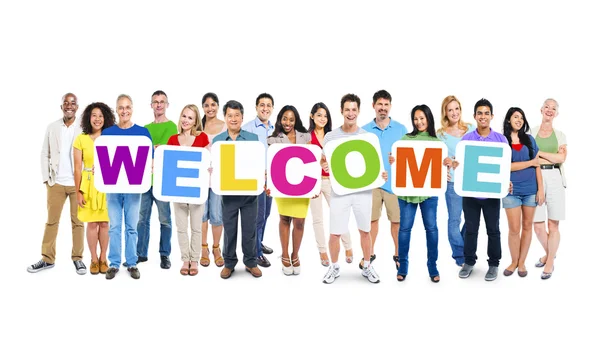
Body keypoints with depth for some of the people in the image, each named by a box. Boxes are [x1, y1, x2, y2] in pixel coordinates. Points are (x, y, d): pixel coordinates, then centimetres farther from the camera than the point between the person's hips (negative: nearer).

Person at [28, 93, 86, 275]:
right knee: (51, 221, 8)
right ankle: (47, 259, 15)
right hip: (56, 182, 2)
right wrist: (45, 177, 2)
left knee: (77, 221, 6)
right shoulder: (52, 127, 5)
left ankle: (78, 258, 14)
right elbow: (45, 154, 8)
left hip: (78, 182, -2)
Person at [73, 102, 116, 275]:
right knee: (92, 223, 4)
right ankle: (94, 259, 18)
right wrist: (78, 192, -5)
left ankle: (103, 259, 20)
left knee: (105, 222, 6)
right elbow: (78, 168, -2)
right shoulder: (80, 139, -3)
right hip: (89, 185, -1)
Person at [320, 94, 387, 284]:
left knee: (365, 230, 11)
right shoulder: (331, 136, 1)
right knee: (335, 233, 0)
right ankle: (334, 267, 21)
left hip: (363, 190, 1)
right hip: (340, 190, -1)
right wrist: (323, 165, -20)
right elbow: (324, 162, 4)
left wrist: (381, 174, -12)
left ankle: (367, 267, 27)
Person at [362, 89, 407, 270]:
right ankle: (370, 253, 23)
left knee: (397, 220, 5)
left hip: (395, 182, -1)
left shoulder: (401, 129, 2)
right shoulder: (364, 130, 3)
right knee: (371, 219, 9)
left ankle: (398, 255, 21)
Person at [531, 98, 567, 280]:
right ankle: (549, 253, 28)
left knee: (553, 224, 0)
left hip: (555, 179, 0)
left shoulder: (560, 135, 12)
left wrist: (539, 153, -6)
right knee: (538, 226, 0)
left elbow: (562, 158, -4)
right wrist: (552, 158, -6)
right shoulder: (531, 133, 9)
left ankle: (550, 263, 13)